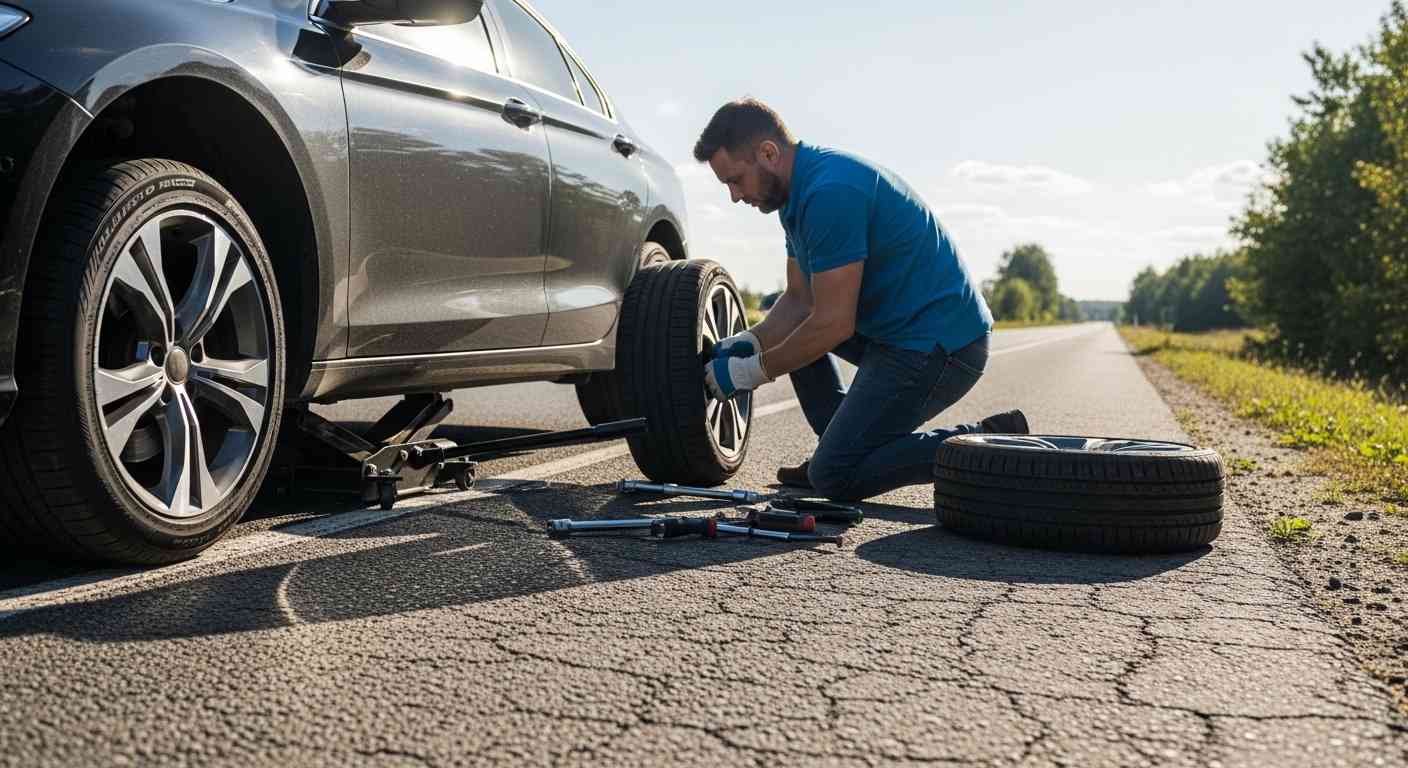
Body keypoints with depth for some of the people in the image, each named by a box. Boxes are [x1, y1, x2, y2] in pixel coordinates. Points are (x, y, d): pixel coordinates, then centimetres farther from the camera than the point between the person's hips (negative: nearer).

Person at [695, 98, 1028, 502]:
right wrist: (749, 343, -1)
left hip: (939, 346, -10)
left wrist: (754, 371, -11)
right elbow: (800, 300, 14)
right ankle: (841, 444, 19)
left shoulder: (831, 192, -23)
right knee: (789, 326, 22)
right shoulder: (802, 190, 10)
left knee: (834, 477, -11)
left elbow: (834, 324, -22)